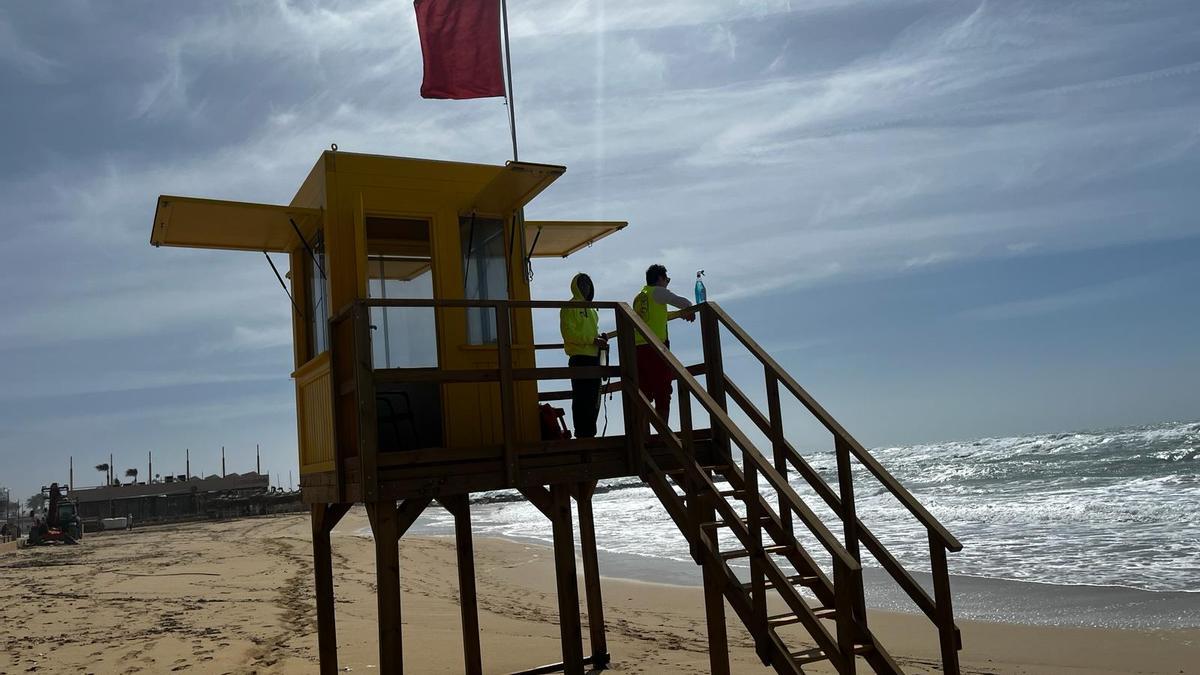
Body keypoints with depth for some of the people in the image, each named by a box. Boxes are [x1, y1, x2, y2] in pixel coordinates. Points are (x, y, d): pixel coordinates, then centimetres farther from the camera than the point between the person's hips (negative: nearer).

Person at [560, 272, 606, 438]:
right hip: (580, 358, -9)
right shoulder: (569, 308, -5)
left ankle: (589, 433, 19)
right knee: (582, 398, -8)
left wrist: (600, 339, 6)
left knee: (594, 399, 11)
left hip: (594, 356, 9)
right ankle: (582, 434, -5)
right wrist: (593, 340, -19)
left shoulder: (590, 309, 21)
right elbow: (569, 333, -15)